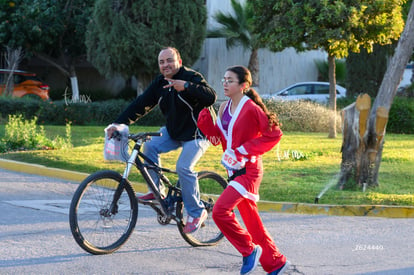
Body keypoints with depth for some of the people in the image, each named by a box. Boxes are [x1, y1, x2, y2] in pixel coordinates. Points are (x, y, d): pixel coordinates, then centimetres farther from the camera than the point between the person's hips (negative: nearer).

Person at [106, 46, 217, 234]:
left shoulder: (192, 77, -18)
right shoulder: (160, 83, 2)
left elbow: (211, 97, -32)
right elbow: (141, 104, -2)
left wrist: (186, 86, -43)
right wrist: (118, 123, -12)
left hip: (196, 133, -7)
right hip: (173, 132, 7)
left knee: (183, 167, -22)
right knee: (150, 146, -15)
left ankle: (196, 212, -9)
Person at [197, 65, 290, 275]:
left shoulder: (251, 108, -14)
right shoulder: (224, 108, 9)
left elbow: (274, 133, -12)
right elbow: (217, 138, 10)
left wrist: (246, 149, -16)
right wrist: (205, 118, -5)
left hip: (248, 170, -8)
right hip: (234, 170, 9)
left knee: (220, 211, -19)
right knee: (250, 220, 13)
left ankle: (249, 250, -1)